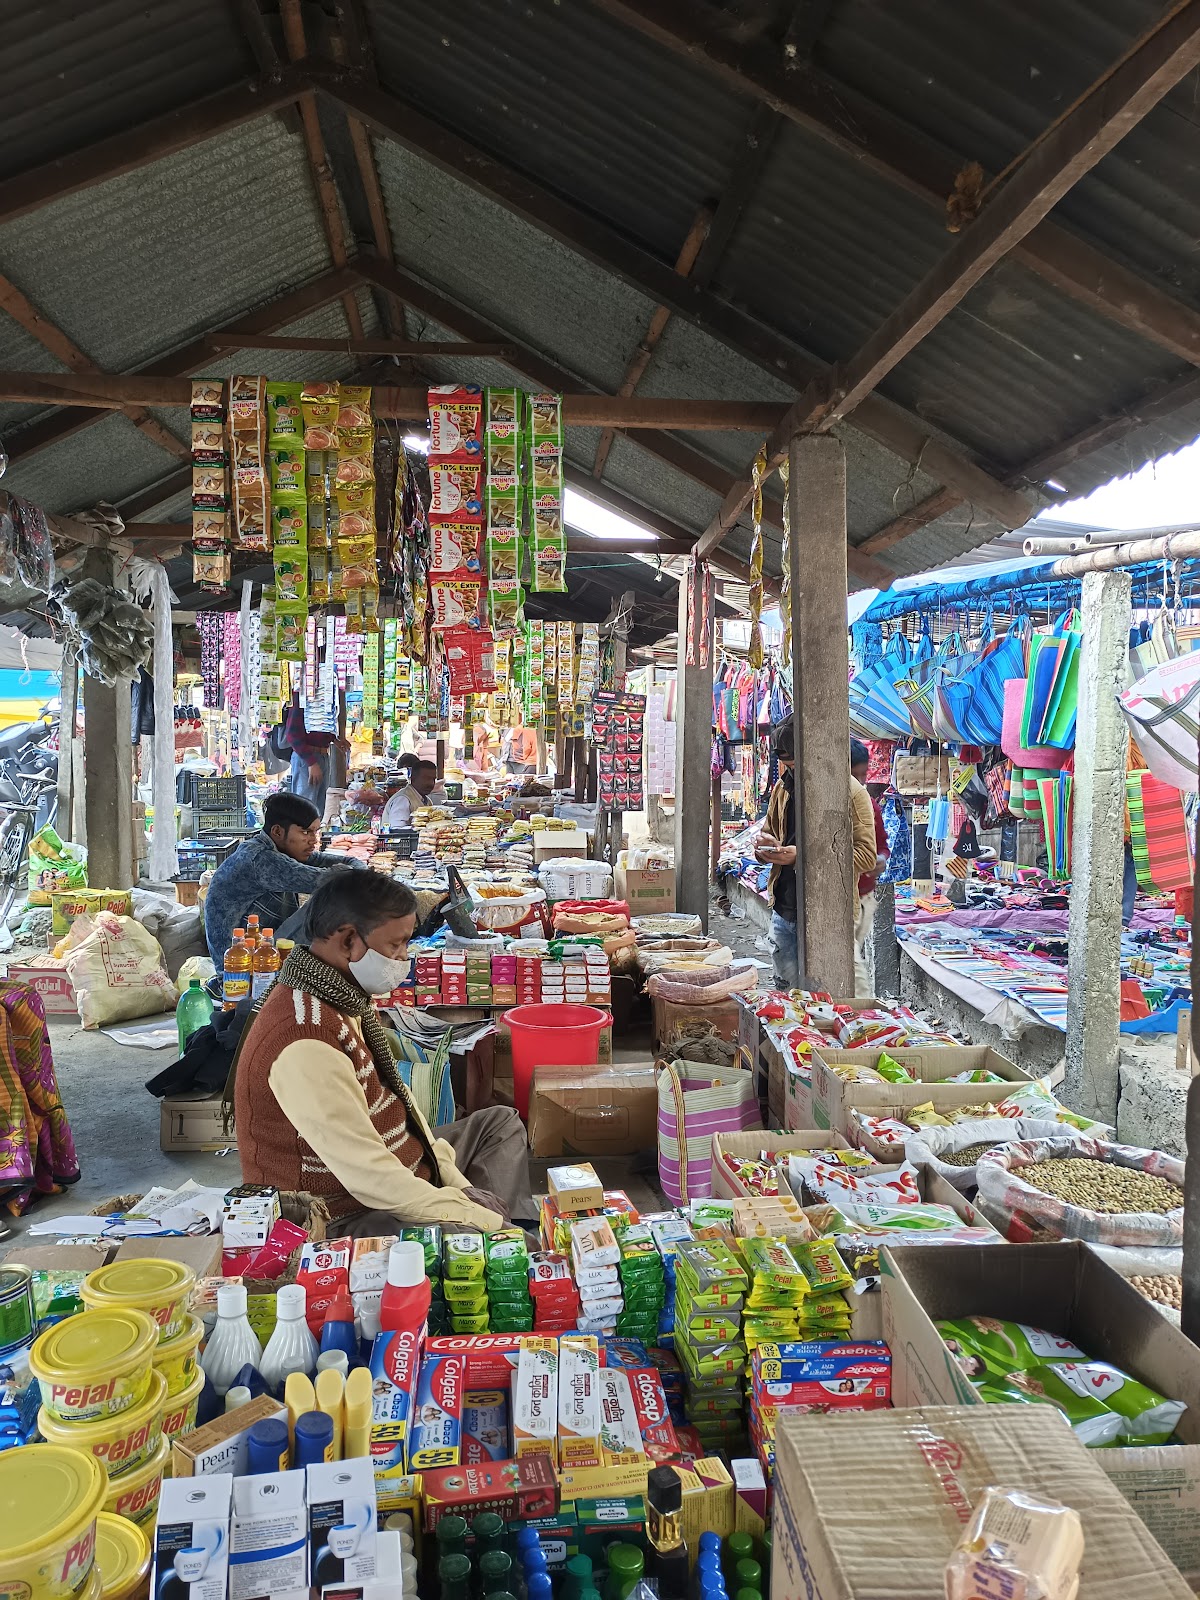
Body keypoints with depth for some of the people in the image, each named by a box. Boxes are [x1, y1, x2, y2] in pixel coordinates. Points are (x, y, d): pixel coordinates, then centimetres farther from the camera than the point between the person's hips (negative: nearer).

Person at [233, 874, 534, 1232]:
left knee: (501, 1124, 20)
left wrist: (456, 1182, 3)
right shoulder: (308, 1043, -30)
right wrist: (483, 1221, -24)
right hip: (347, 1220, -10)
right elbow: (370, 1177, -30)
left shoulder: (344, 997, 1)